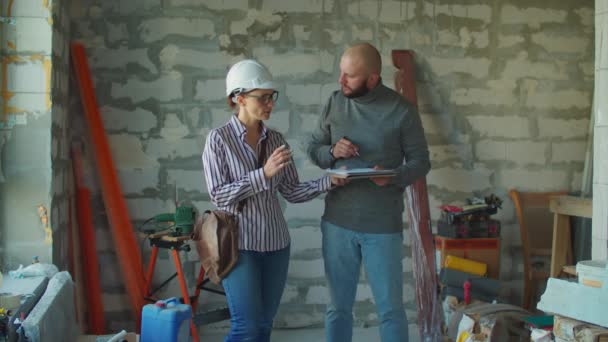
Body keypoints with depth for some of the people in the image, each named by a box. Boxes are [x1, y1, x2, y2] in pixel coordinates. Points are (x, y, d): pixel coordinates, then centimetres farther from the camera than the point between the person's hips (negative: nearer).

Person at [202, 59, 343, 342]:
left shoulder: (276, 140, 6)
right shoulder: (218, 139, -8)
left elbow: (291, 191, 6)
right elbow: (219, 195, -14)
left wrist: (328, 181, -10)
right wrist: (264, 174, -21)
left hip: (275, 243, 5)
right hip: (239, 243, -5)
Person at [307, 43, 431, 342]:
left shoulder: (401, 111, -8)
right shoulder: (335, 102, 2)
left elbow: (421, 161, -2)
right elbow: (313, 148, 10)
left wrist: (395, 177, -23)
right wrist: (331, 152, -13)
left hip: (383, 227, -3)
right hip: (337, 222, 3)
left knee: (390, 308, 8)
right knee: (338, 306, 14)